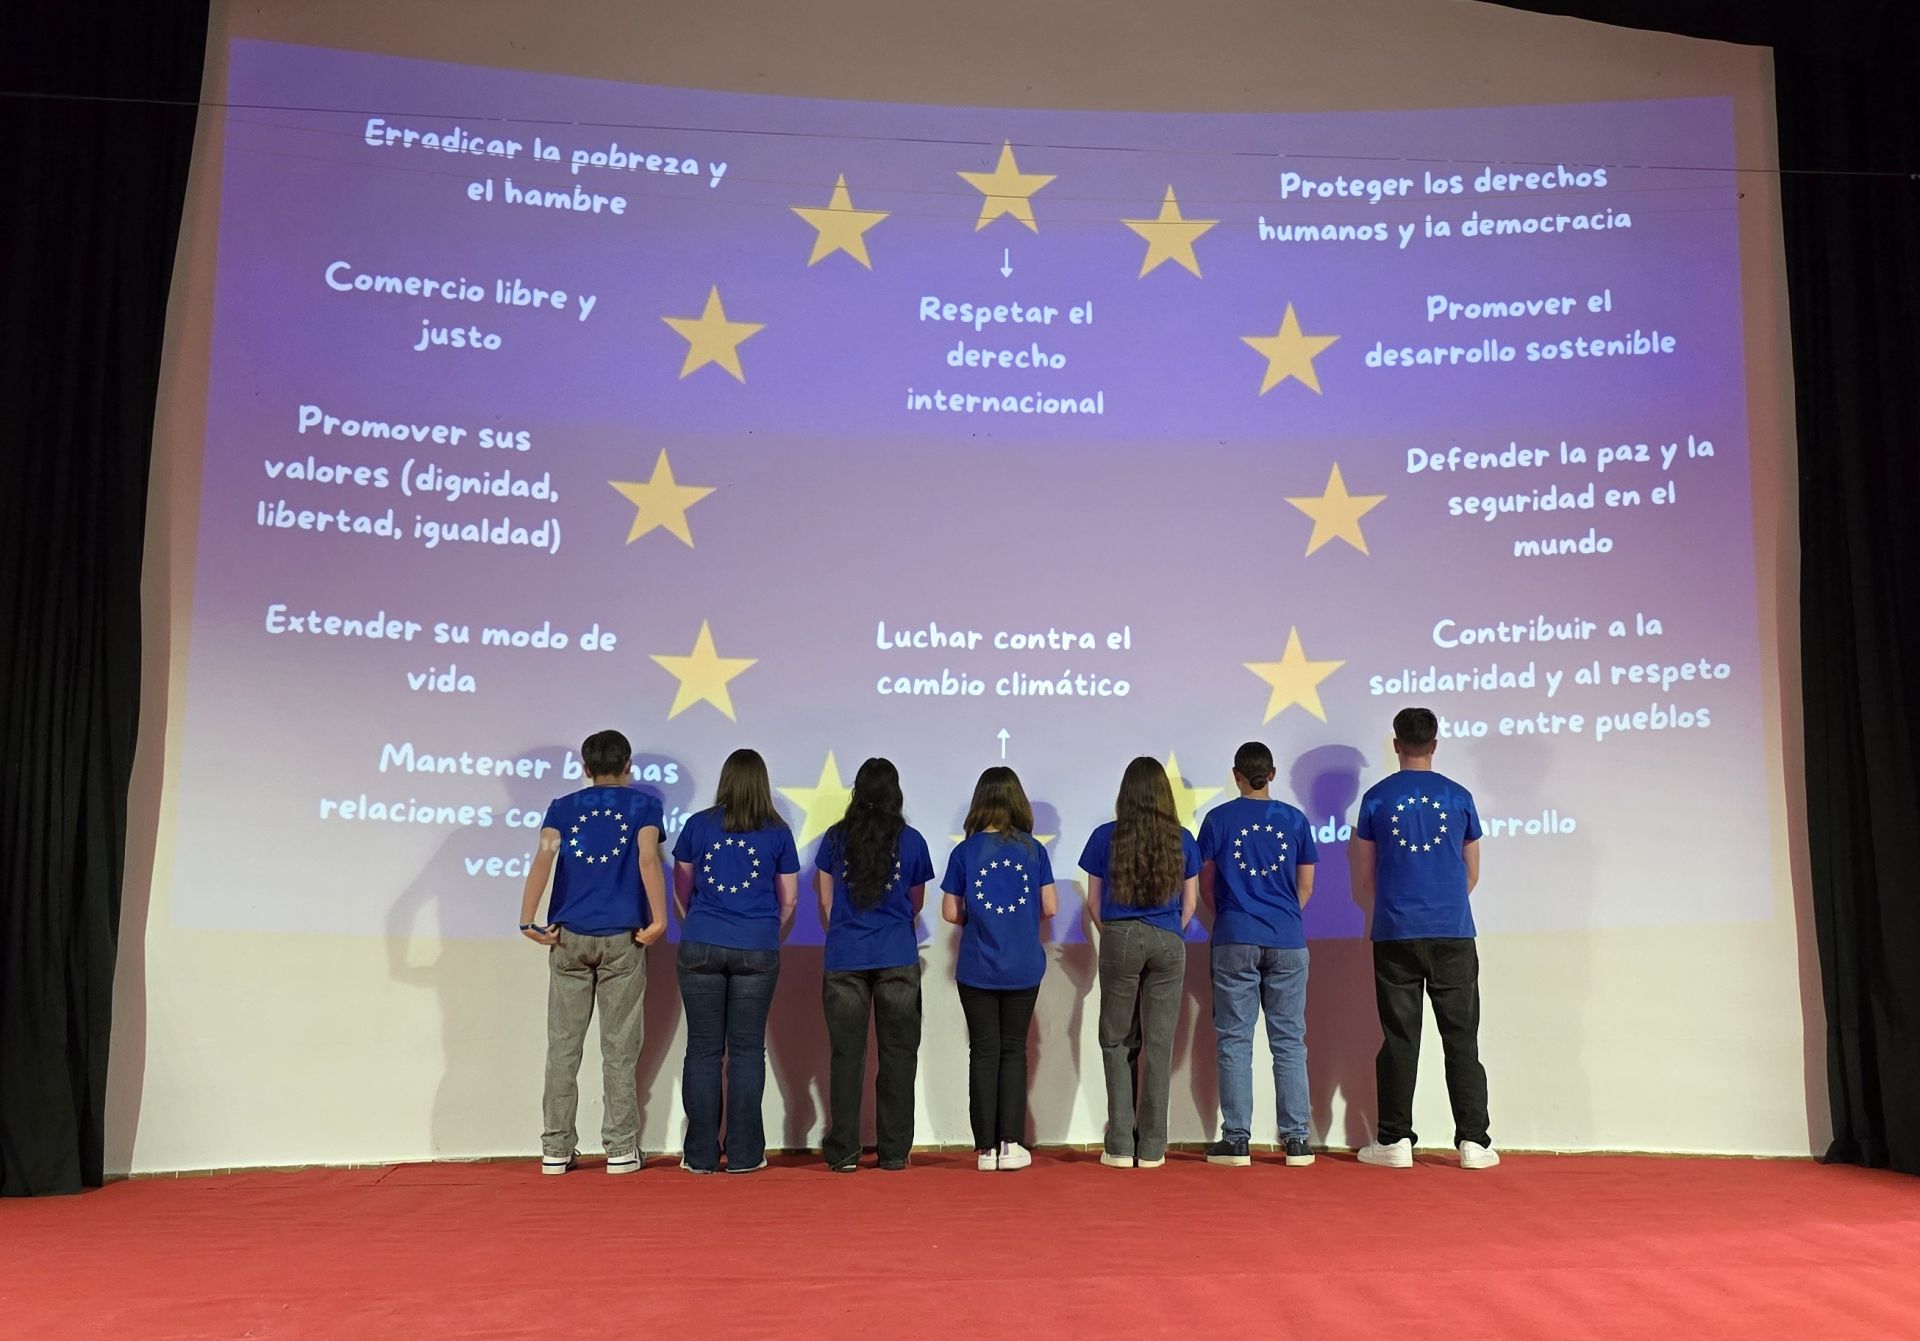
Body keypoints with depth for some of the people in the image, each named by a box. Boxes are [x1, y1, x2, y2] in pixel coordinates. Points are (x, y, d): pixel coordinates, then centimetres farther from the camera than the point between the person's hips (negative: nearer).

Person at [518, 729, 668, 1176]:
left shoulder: (562, 807, 8)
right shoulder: (643, 804, 3)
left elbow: (543, 857, -7)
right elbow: (648, 859, -13)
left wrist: (528, 921, -9)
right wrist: (659, 921, -14)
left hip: (568, 937, 2)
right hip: (622, 940, -2)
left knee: (563, 1045, 8)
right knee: (619, 1047, 4)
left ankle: (557, 1149, 11)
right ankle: (620, 1149, 6)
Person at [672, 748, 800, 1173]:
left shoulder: (698, 825, 4)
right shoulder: (777, 832, 2)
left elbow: (681, 892, 12)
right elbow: (789, 900, 7)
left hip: (700, 948, 1)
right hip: (757, 951, 0)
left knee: (703, 1049, 7)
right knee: (747, 1049, 6)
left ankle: (701, 1154, 10)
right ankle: (744, 1154, 8)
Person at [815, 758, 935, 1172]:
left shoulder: (835, 839, 2)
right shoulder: (911, 840, 1)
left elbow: (825, 901, 10)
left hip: (845, 959, 1)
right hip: (898, 959, 0)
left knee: (846, 1055, 5)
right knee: (897, 1055, 7)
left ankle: (844, 1152, 7)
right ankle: (894, 1151, 10)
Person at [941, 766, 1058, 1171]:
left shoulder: (965, 852, -5)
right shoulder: (1033, 849, -4)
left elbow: (950, 912, -3)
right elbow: (1050, 908, -3)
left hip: (977, 968, 0)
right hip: (1023, 968, 1)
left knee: (983, 1053, 8)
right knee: (1014, 1051, 12)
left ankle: (986, 1148, 10)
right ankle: (1010, 1143, 8)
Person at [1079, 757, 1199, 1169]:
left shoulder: (1105, 837, -2)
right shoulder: (1181, 840, 2)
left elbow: (1094, 902, 3)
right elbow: (1190, 902, 7)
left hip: (1120, 938, -1)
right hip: (1168, 943, 1)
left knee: (1117, 1041, 9)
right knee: (1158, 1042, 6)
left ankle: (1120, 1146, 7)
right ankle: (1151, 1147, 10)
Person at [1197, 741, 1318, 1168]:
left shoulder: (1218, 819, 0)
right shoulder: (1294, 820, 4)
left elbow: (1206, 886, 6)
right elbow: (1306, 887, 9)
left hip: (1235, 942, -1)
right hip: (1287, 942, 2)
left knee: (1234, 1040, 2)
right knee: (1289, 1040, 6)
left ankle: (1236, 1139, 2)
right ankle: (1296, 1139, 7)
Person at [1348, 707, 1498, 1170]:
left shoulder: (1376, 798, 1)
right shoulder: (1458, 797, 2)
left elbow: (1363, 880, 6)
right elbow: (1472, 874, 11)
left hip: (1395, 936, 0)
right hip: (1453, 933, 0)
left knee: (1399, 1039, 5)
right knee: (1461, 1038, 6)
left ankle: (1394, 1140, 8)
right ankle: (1473, 1141, 6)